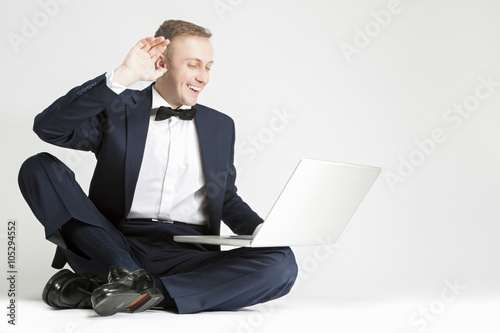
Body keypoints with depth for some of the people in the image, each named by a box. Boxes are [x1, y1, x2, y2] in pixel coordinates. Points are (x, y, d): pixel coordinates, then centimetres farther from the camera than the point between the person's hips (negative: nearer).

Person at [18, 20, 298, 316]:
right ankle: (126, 275, -29)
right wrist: (122, 77, -12)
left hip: (188, 255, 2)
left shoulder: (221, 126, 19)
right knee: (38, 167, -16)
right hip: (115, 245, -2)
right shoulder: (118, 110, 8)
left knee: (281, 264, -27)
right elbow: (48, 127, -7)